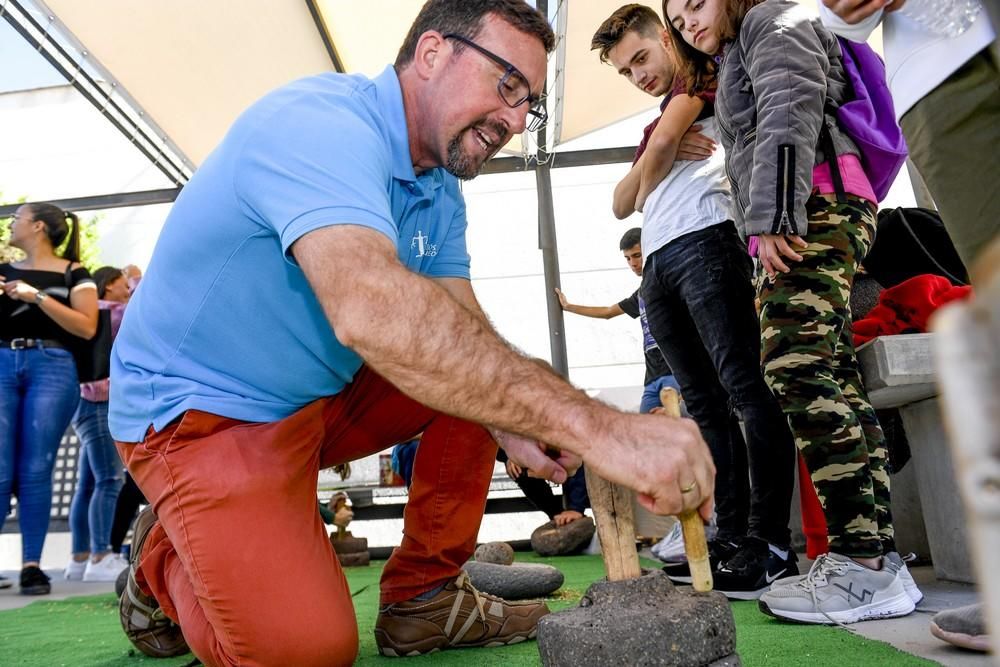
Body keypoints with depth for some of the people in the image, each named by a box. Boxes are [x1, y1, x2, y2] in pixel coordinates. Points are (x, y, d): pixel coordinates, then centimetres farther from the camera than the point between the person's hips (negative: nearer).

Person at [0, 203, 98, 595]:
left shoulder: (73, 274, 7)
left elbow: (87, 328, -5)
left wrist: (38, 297, -10)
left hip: (52, 368, -3)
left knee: (36, 471, -5)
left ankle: (31, 565, 0)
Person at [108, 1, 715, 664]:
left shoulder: (442, 192, 4)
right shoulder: (321, 122, -26)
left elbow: (462, 327, -3)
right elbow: (373, 310, -44)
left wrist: (514, 419, -24)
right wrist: (592, 425, -48)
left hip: (328, 396, 8)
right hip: (199, 411, -8)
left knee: (483, 367, 0)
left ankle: (424, 597, 8)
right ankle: (164, 562, 11)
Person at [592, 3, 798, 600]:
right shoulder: (656, 125, 34)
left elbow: (663, 142, -5)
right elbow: (622, 202, 25)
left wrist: (648, 185, 14)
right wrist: (646, 172, 5)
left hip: (704, 243, -8)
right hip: (658, 264, 8)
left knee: (744, 388, -15)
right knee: (706, 406, 2)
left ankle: (771, 544, -15)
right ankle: (733, 539, 5)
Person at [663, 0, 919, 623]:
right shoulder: (738, 66, 37)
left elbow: (790, 111, -11)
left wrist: (772, 216, -21)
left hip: (815, 205, -10)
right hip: (799, 220, 10)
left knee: (796, 364, -22)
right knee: (831, 374, -1)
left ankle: (866, 568, -22)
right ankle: (878, 552, -1)